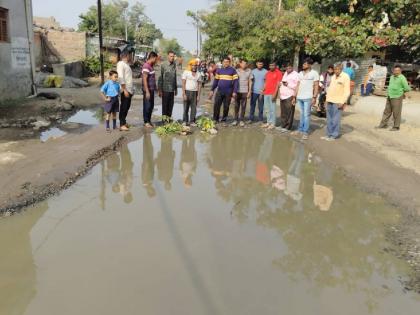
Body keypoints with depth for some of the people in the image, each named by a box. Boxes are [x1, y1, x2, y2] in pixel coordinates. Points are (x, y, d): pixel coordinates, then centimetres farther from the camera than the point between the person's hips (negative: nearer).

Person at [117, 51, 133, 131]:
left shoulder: (126, 64, 19)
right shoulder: (121, 64, -9)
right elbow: (121, 77, -17)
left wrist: (131, 89, 11)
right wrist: (125, 90, -22)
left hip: (130, 89, 9)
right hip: (125, 90, -9)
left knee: (127, 107, 14)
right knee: (123, 107, -4)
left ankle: (124, 122, 25)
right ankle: (122, 125, 0)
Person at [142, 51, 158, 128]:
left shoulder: (151, 66, 13)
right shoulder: (146, 66, -15)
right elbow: (144, 80, -19)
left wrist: (154, 88, 16)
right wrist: (147, 91, -22)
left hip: (152, 89, 9)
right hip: (148, 90, -9)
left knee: (151, 105, 14)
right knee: (147, 106, -1)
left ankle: (149, 120, 24)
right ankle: (146, 122, 7)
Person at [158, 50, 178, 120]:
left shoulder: (174, 65, 9)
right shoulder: (163, 65, -6)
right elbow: (160, 78, -6)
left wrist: (176, 88, 16)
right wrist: (160, 90, -10)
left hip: (172, 89, 5)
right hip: (165, 89, -5)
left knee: (171, 105, 8)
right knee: (165, 105, 1)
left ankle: (169, 117, 18)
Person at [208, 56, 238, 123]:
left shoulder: (233, 70, 0)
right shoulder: (219, 70, 10)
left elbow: (235, 81, -3)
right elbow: (216, 81, 13)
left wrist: (234, 92, -10)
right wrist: (212, 90, 7)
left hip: (228, 92, -2)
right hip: (219, 92, 2)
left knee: (226, 107, 5)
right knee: (216, 105, -5)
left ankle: (224, 120, 17)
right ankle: (215, 119, 5)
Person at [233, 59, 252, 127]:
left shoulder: (249, 71, 3)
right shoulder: (236, 71, 4)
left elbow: (250, 82, 5)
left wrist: (249, 91, 1)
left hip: (245, 91, 0)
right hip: (237, 91, 0)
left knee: (243, 106, 3)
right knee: (236, 106, 5)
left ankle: (242, 120, 11)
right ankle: (236, 119, 13)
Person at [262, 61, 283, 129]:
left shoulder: (278, 73, -4)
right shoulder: (268, 73, 16)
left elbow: (278, 84, -10)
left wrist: (275, 93, -17)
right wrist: (262, 91, 13)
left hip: (272, 94, -7)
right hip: (266, 93, 7)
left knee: (272, 109, -5)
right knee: (267, 108, 10)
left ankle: (273, 124, 0)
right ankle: (268, 122, 19)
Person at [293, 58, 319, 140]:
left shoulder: (314, 73, -3)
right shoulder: (300, 73, 14)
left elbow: (316, 86, -6)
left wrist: (314, 97, -13)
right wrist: (295, 96, 11)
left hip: (308, 97, -6)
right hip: (299, 97, 6)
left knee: (306, 115, -5)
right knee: (302, 114, 12)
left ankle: (305, 132, -2)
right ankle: (300, 129, 17)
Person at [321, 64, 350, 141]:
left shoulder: (345, 77, -8)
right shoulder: (333, 76, 14)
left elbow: (347, 91, -11)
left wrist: (342, 102, -17)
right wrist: (327, 98, 14)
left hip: (338, 102, -7)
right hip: (329, 101, 7)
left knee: (335, 120, -5)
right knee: (329, 119, 10)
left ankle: (334, 135, 2)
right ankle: (329, 134, 17)